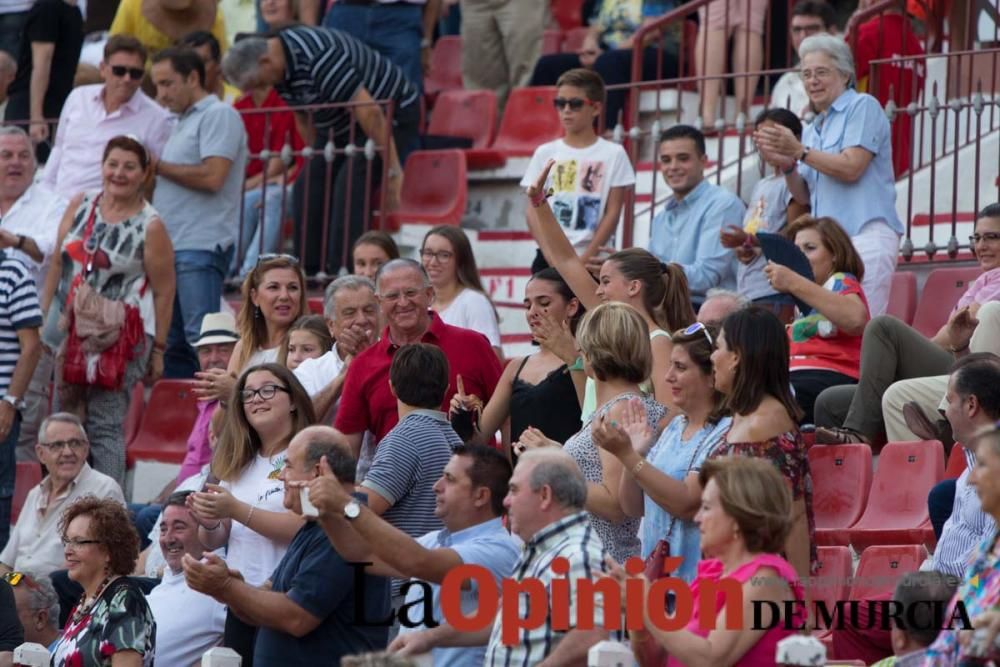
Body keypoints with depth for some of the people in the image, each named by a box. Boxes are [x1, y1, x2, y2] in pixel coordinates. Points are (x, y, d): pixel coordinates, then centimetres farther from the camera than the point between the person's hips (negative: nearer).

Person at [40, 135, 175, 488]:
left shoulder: (150, 227, -7)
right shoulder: (80, 206, 7)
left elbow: (163, 293, -6)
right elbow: (58, 264, 13)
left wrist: (158, 350, -7)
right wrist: (43, 317, 10)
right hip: (68, 328, 6)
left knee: (105, 426, -8)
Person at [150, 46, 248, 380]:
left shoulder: (219, 115, -5)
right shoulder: (182, 123, 24)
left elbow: (212, 177, -16)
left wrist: (157, 166, -6)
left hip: (201, 248, -9)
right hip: (172, 247, 9)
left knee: (201, 338, -13)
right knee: (173, 343, 7)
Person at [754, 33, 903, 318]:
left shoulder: (862, 107, 1)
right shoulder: (813, 129, 23)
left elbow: (851, 168, -11)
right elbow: (804, 196, 19)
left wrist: (800, 152, -9)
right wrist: (786, 165, 1)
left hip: (864, 236, -8)